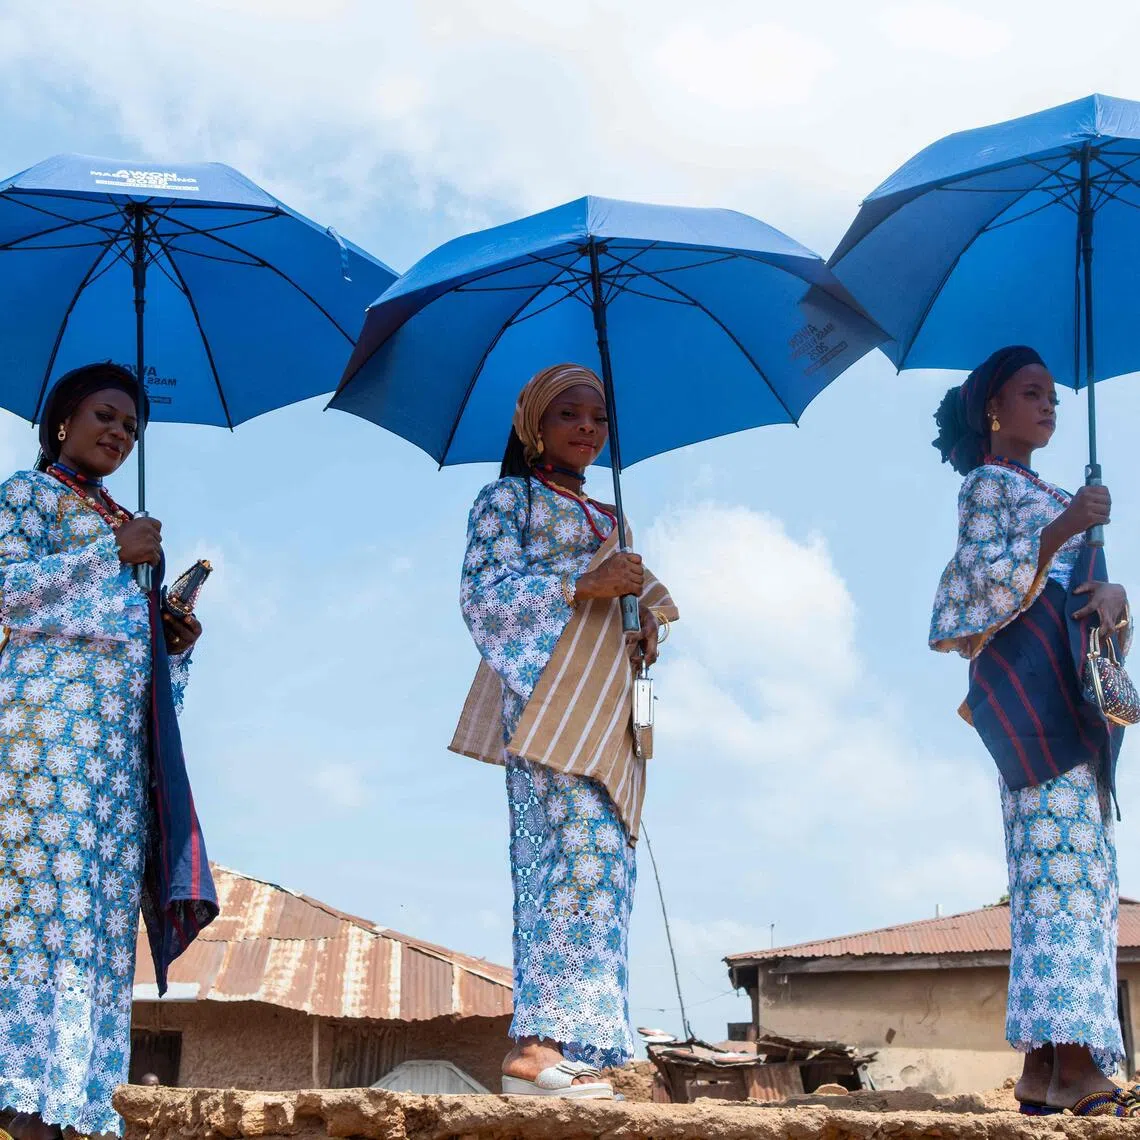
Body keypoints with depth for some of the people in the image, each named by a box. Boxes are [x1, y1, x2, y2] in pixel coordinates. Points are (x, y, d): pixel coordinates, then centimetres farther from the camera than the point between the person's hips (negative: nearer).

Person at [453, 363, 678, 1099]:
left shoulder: (606, 519, 25)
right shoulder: (508, 498, 5)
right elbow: (484, 596, -7)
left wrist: (646, 628, 4)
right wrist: (584, 585, -14)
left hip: (606, 709, 7)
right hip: (547, 699, -7)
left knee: (604, 861, 0)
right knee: (580, 849, -19)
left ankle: (570, 1047, 0)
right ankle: (540, 1045, -19)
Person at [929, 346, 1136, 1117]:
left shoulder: (1053, 497, 28)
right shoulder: (988, 483, 4)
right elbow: (986, 583, -9)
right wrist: (1059, 532, -20)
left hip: (1073, 692, 9)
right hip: (1030, 685, -8)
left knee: (1075, 866, 1)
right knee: (1064, 857, -19)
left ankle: (1046, 1066, 0)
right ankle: (1075, 1063, -26)